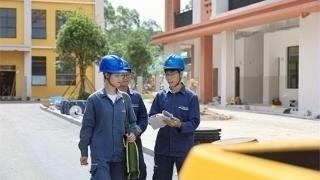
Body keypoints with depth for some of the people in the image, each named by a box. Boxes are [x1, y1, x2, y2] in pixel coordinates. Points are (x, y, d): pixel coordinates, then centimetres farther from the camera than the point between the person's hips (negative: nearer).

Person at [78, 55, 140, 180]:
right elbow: (87, 127, -1)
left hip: (120, 154, 4)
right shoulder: (94, 99, -5)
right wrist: (84, 151, 2)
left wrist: (133, 132, -7)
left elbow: (132, 121, 15)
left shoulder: (125, 98, 5)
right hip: (100, 155, -4)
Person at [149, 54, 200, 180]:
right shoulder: (161, 96, 6)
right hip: (163, 147, 3)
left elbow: (194, 122, -9)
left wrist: (180, 125, -28)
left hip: (184, 149, -3)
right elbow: (150, 117, 5)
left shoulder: (191, 97, -4)